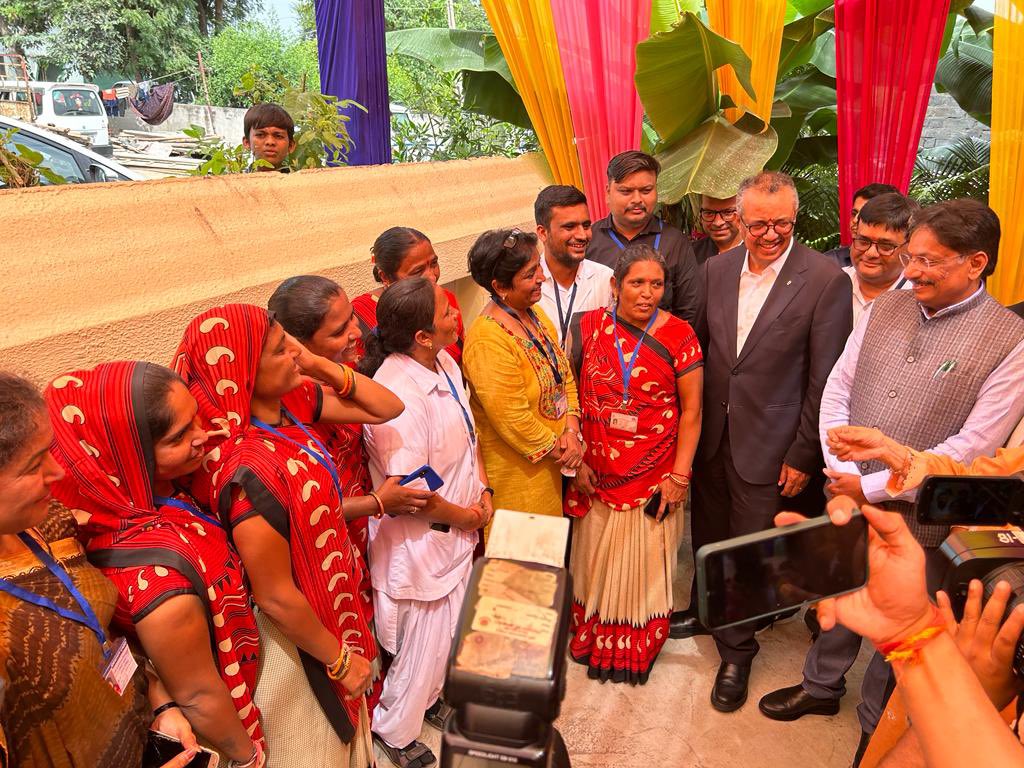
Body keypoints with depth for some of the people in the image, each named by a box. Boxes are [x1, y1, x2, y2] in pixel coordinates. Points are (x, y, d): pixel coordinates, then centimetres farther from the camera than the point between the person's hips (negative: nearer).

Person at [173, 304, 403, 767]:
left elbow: (388, 408, -2)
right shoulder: (250, 470, -35)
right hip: (297, 633, -7)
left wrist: (321, 366, -16)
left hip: (330, 603, 7)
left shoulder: (290, 402, -12)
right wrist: (340, 658, -12)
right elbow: (276, 598, -26)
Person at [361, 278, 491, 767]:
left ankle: (428, 700, 56)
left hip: (458, 533, 8)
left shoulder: (445, 363, -4)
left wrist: (483, 491, 0)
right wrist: (465, 516, -13)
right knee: (424, 644, 14)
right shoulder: (396, 396, -32)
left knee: (447, 632, 28)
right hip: (421, 542, -8)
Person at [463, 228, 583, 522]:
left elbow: (565, 375, 8)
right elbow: (512, 419, -24)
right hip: (516, 473, -8)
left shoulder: (535, 315, 3)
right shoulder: (487, 340, -25)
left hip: (550, 464, 8)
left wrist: (572, 431, -5)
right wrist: (558, 452, -11)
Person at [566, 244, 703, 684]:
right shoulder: (590, 326, -3)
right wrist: (576, 460, -1)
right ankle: (592, 639, 40)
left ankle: (638, 650, 36)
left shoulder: (679, 336, -9)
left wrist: (679, 475, -8)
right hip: (597, 474, 2)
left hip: (654, 477, -2)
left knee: (644, 563, 12)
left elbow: (691, 411, -5)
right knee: (595, 559, 17)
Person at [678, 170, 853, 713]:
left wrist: (804, 456, -10)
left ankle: (736, 652, 31)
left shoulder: (826, 280, -14)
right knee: (708, 535, 21)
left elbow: (824, 380, -12)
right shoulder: (717, 269, 1)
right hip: (710, 436, 4)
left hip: (768, 445, -4)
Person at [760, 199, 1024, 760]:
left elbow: (970, 449, -18)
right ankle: (821, 687, 48)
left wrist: (872, 487, -17)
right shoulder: (886, 306, -1)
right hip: (845, 501, 4)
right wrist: (841, 472, -10)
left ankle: (875, 732, 41)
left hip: (914, 519, -4)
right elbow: (837, 387, 1)